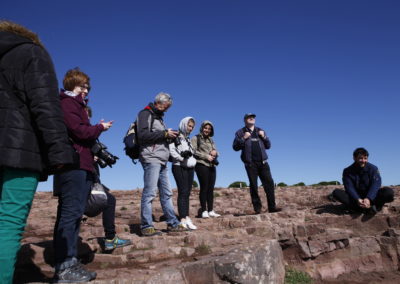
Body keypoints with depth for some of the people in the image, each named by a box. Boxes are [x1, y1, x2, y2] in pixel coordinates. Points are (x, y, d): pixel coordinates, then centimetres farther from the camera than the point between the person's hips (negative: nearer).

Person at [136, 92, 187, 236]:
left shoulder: (158, 116, 25)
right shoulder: (145, 114, -2)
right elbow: (143, 135, -17)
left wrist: (170, 136, 8)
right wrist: (165, 133, -14)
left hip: (161, 161, 9)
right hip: (151, 158, -9)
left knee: (166, 193, 10)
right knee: (150, 192, -10)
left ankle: (173, 223, 16)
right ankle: (146, 226, -6)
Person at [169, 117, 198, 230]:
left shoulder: (188, 139, 21)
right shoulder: (176, 136, -4)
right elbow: (171, 150, -17)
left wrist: (191, 160, 4)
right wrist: (182, 160, -12)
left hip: (189, 168, 8)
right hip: (179, 167, -7)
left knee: (187, 193, 5)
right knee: (183, 192, -12)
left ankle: (187, 218, 7)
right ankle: (183, 219, -14)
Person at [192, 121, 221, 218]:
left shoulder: (211, 140, 23)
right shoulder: (196, 138, 4)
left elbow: (216, 153, 21)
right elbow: (194, 151, -8)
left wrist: (215, 152, -4)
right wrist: (206, 156, -12)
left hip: (211, 166, 6)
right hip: (201, 165, -6)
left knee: (211, 188, 3)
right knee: (204, 187, -8)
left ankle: (211, 210, 6)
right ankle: (204, 211, -5)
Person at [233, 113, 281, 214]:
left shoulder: (260, 131, 20)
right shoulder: (240, 133, 9)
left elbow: (268, 145, 19)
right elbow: (235, 147, 1)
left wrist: (264, 137, 1)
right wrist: (244, 138, -12)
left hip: (263, 162, 3)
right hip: (250, 163, -3)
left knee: (269, 183, -4)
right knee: (253, 185, -3)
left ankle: (272, 207, 0)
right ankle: (257, 208, 3)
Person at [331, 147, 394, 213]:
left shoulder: (373, 168, -3)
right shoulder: (347, 171, -3)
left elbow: (375, 185, -16)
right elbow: (349, 187, -15)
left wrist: (368, 199, -34)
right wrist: (357, 199, -35)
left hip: (371, 197, 0)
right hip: (355, 197, 0)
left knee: (389, 192, -25)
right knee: (336, 192, -28)